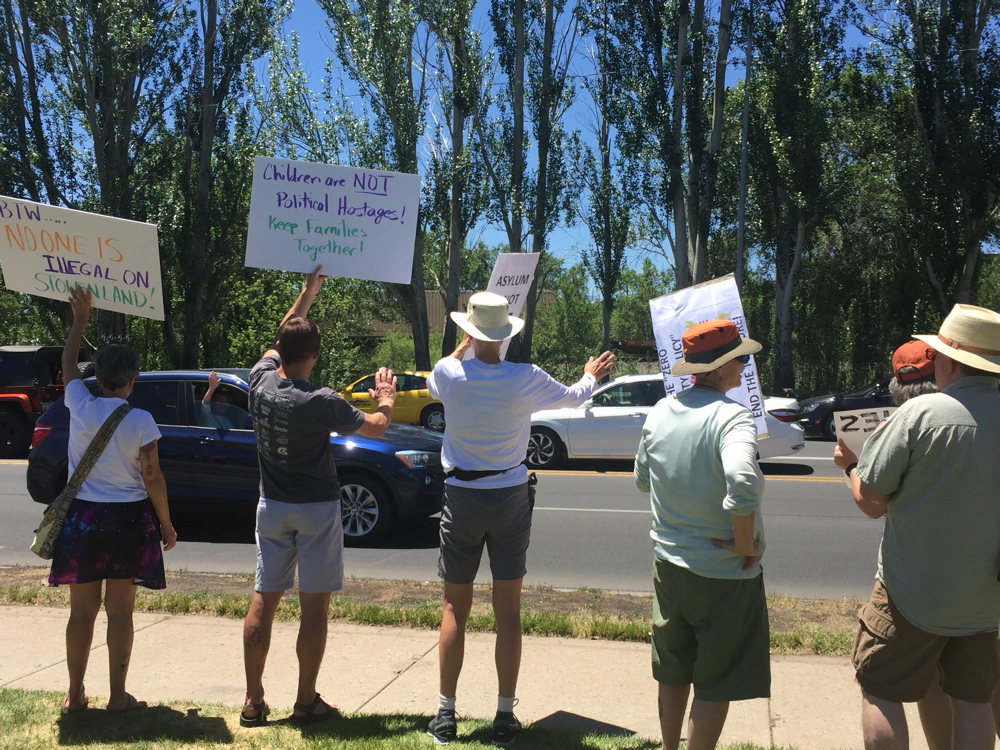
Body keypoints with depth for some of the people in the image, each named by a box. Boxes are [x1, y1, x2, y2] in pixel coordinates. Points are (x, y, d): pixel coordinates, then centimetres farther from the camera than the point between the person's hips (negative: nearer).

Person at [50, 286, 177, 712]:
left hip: (81, 517, 3)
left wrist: (80, 318, 24)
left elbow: (67, 364, 14)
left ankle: (75, 694, 19)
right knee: (120, 612, 5)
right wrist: (166, 524, 0)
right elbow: (152, 477, -11)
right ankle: (118, 696, 10)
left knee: (82, 611, 11)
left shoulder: (80, 408, -5)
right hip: (127, 519, -2)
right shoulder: (140, 421, -12)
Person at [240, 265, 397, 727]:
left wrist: (308, 292, 24)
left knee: (263, 600, 10)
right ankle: (306, 702, 10)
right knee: (314, 606, 3)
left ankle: (253, 701, 14)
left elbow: (280, 339, 15)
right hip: (316, 509, -5)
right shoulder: (320, 402, -20)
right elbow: (376, 428, -8)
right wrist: (386, 400, 14)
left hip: (272, 507, 5)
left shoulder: (260, 383, -5)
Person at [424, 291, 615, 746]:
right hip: (510, 500, 0)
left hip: (461, 499, 0)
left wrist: (462, 350, 31)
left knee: (455, 609, 10)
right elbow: (573, 396, 9)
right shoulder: (525, 379, -11)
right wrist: (591, 377, 32)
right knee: (508, 612, 8)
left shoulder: (449, 374, -11)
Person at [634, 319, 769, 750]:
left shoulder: (660, 413, -1)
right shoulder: (731, 416, -21)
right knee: (717, 685, 9)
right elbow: (743, 485, -37)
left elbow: (643, 480, 12)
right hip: (724, 571, -6)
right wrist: (747, 544, -22)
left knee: (673, 674, 22)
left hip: (668, 564, 6)